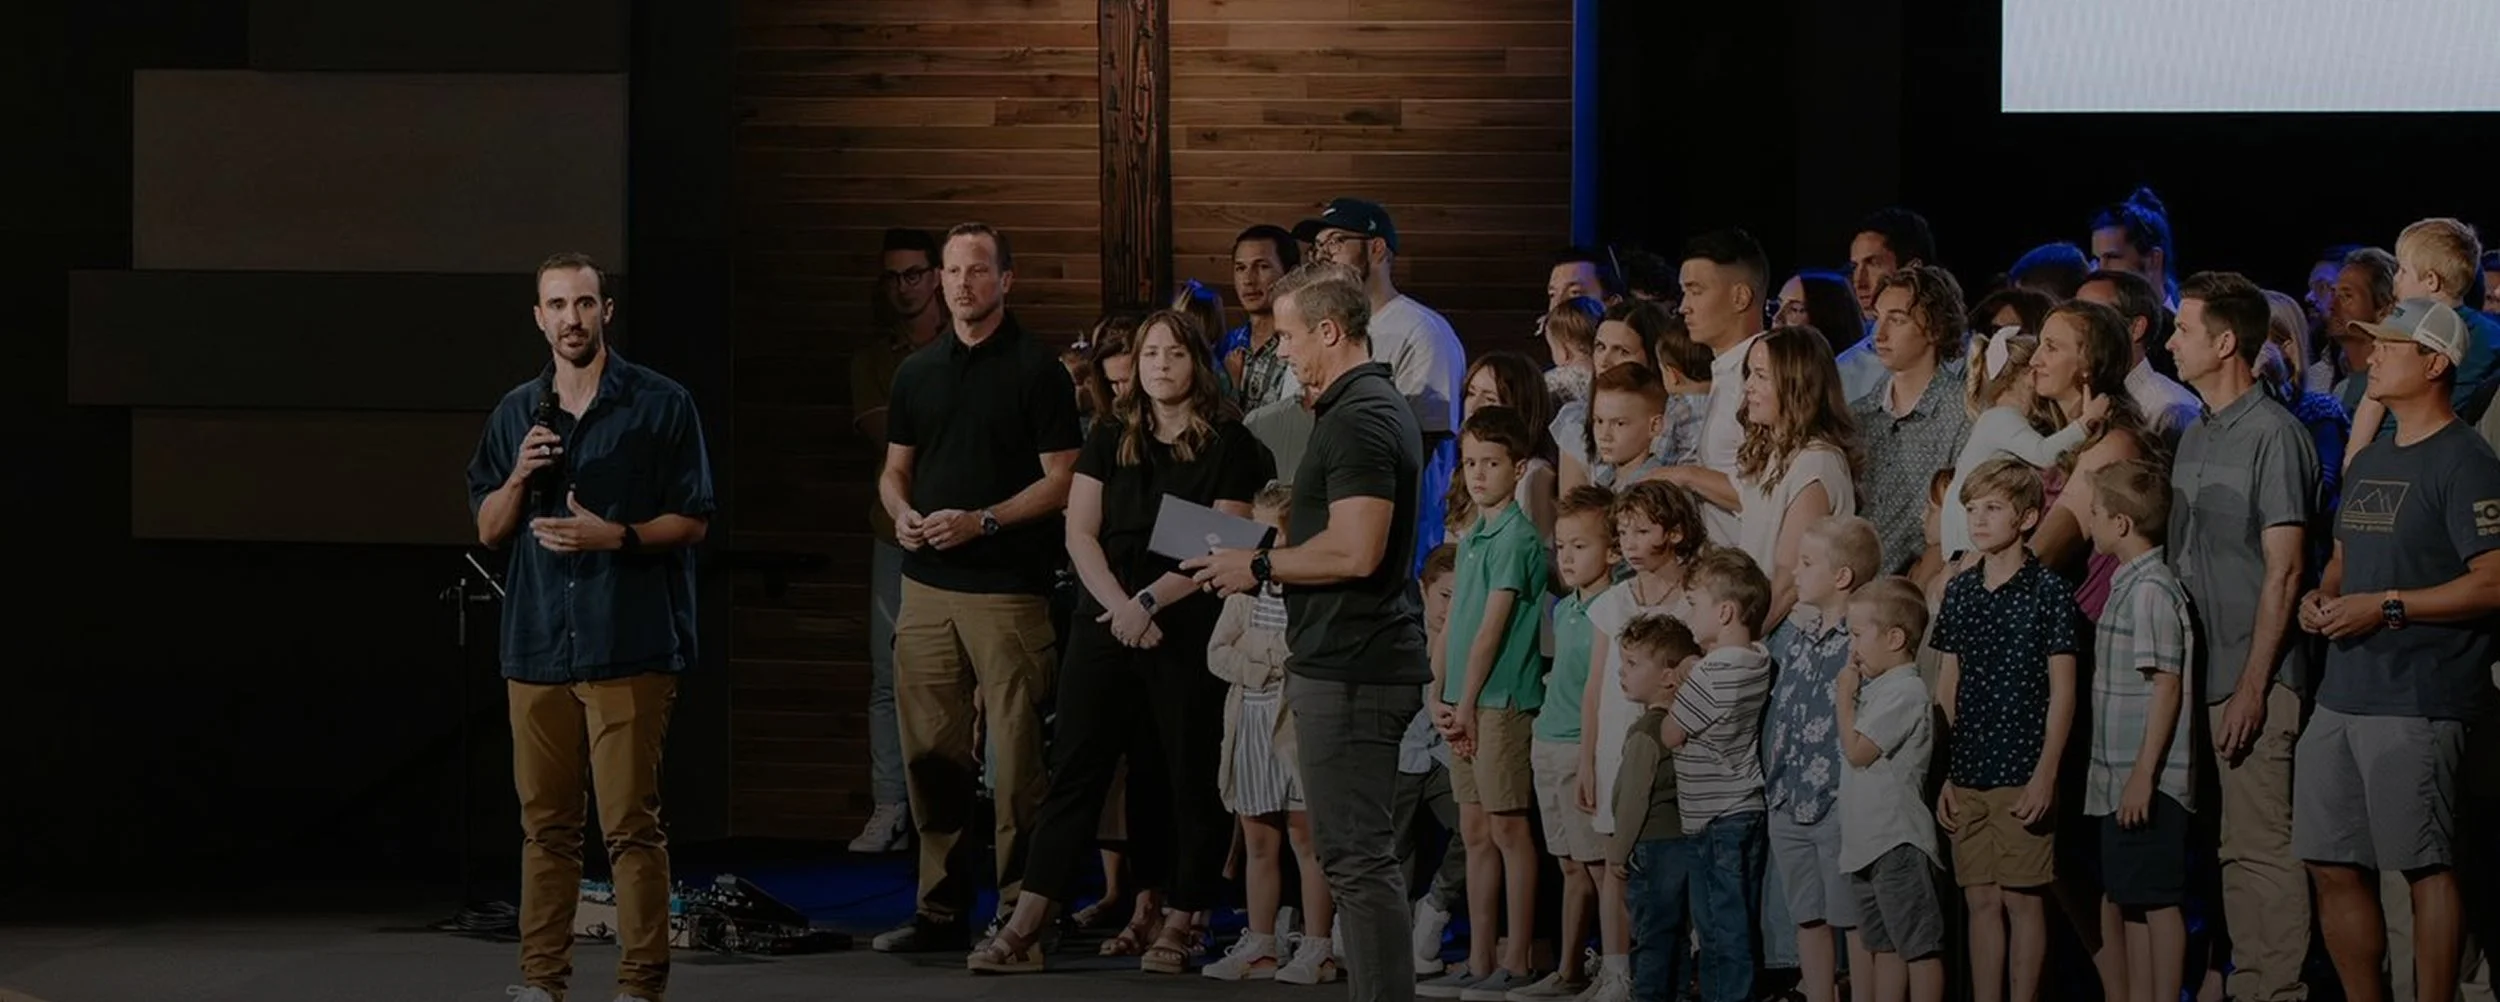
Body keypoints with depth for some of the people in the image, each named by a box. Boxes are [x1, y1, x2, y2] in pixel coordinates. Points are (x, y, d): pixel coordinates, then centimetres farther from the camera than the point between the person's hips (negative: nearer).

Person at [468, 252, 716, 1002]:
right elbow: (489, 530, 13)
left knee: (631, 824, -6)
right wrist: (519, 475, -6)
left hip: (629, 644, -4)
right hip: (537, 644, 4)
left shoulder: (660, 405, 0)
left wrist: (614, 536, -16)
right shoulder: (516, 413, 13)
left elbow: (693, 521, 0)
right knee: (545, 823, 7)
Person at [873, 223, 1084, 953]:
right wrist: (902, 513, -1)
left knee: (1016, 757, -6)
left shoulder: (1036, 369, -2)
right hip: (927, 584, 6)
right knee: (931, 754, 7)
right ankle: (941, 911, 13)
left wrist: (982, 521, -17)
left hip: (1007, 587, -6)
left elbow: (1061, 481, -7)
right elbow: (895, 469, 20)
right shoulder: (919, 371, 15)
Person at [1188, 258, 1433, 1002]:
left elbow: (1355, 550, -25)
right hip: (1357, 657, 11)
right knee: (1357, 853, 15)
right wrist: (1267, 568, 17)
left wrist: (1261, 566, -12)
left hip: (1350, 666, -11)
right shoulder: (1381, 406, 17)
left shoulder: (1359, 419, -17)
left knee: (1357, 856, -9)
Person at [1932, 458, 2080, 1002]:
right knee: (1981, 900, 8)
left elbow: (2062, 691, -6)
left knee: (2023, 898, -1)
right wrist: (1943, 774, 8)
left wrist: (2045, 774, -12)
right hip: (1968, 775, 5)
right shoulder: (1960, 591, 10)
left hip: (2022, 774, -5)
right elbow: (1948, 687, 13)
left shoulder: (2049, 591, -5)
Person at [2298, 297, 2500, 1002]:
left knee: (2427, 867, -5)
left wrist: (2385, 607, -18)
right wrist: (2322, 596, 8)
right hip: (2343, 697, 9)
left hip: (2417, 703, -9)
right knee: (2334, 865, 9)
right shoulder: (2370, 462, 19)